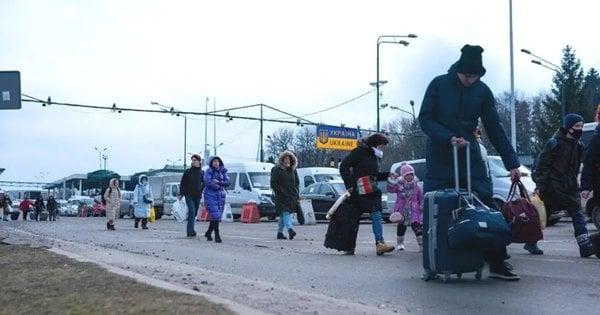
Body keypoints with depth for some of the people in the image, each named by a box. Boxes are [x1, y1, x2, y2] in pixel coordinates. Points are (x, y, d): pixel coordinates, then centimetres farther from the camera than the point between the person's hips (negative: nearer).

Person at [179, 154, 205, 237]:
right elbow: (182, 183, 3)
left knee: (195, 213, 7)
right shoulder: (188, 171, 0)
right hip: (189, 195, -3)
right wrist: (181, 194, -3)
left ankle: (190, 231, 15)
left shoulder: (202, 172, 6)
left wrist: (201, 191, 6)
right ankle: (191, 231, -21)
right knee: (191, 211, -16)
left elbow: (204, 183, 18)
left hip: (198, 196, 3)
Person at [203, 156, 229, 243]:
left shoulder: (223, 171, 9)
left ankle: (208, 233, 26)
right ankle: (217, 235, -12)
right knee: (215, 215, -13)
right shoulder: (208, 172, -4)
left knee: (217, 216, 7)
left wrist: (218, 182, -17)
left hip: (220, 196, 5)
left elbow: (227, 182, -1)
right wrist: (220, 186, -10)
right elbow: (208, 182, -17)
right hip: (210, 196, -5)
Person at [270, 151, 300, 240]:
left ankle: (280, 232, 16)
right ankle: (290, 229, -33)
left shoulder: (293, 170, 15)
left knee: (283, 215, 9)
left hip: (292, 196, 5)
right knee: (285, 213, -19)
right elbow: (273, 183, -5)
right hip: (281, 196, -5)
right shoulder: (277, 170, -2)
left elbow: (297, 182, 23)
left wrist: (296, 192, 9)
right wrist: (281, 191, -13)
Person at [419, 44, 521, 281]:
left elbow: (495, 129, 3)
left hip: (470, 156, 2)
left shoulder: (482, 91, 2)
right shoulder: (439, 85, -4)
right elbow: (425, 119, -6)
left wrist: (511, 163, -2)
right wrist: (449, 138, -21)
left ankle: (497, 264, -2)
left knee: (487, 208, -7)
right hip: (439, 157, -2)